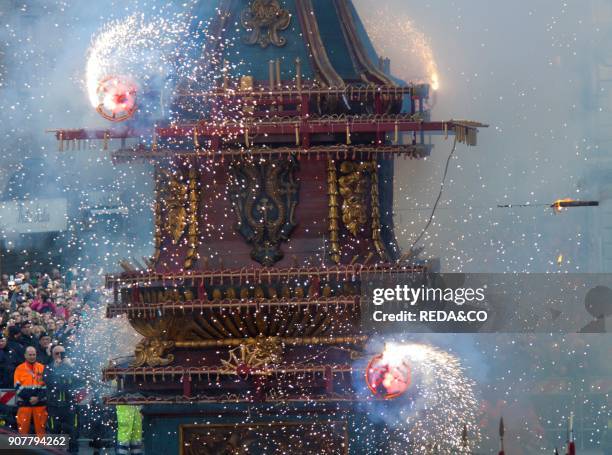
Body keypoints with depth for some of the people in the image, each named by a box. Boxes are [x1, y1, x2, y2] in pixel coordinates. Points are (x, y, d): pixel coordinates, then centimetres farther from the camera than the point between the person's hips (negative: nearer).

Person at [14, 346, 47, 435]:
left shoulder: (42, 368, 7)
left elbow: (46, 385, 3)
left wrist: (38, 398, -11)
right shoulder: (20, 369, 3)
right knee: (23, 428, -2)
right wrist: (29, 398, -13)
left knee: (41, 428, 3)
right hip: (24, 404, -1)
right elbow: (18, 387, -3)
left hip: (40, 404, 1)